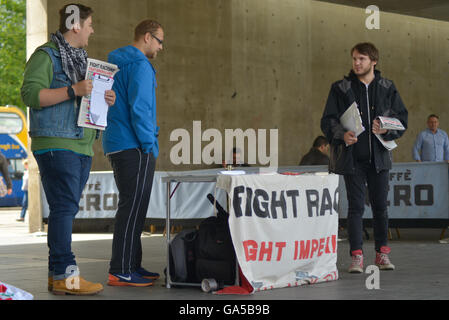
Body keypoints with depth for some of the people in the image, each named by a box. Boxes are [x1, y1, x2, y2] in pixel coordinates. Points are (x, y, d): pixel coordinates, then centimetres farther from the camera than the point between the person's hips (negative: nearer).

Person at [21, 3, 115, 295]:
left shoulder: (81, 58, 23)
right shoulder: (45, 56, -5)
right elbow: (31, 94, -17)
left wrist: (105, 99, 9)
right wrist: (73, 90, -23)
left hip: (82, 147, 9)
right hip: (56, 145, -9)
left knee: (66, 210, 8)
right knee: (65, 207, -13)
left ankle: (56, 275, 11)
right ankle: (66, 275, -13)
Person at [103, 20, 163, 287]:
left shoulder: (118, 64, 19)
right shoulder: (139, 66, -12)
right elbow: (139, 109, -19)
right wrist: (150, 145, -13)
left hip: (118, 145, 10)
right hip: (134, 147, -10)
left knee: (132, 207, 14)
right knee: (133, 208, -10)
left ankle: (132, 265, 19)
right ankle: (121, 272, -10)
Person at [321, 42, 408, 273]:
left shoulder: (387, 88, 7)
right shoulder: (341, 89, 2)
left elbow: (402, 117, 9)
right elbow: (328, 120, 0)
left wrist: (387, 129, -11)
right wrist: (342, 135, -19)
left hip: (379, 156, 2)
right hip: (352, 157, -2)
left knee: (380, 206, 7)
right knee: (355, 207, -3)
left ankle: (382, 253, 19)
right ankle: (356, 256, 1)